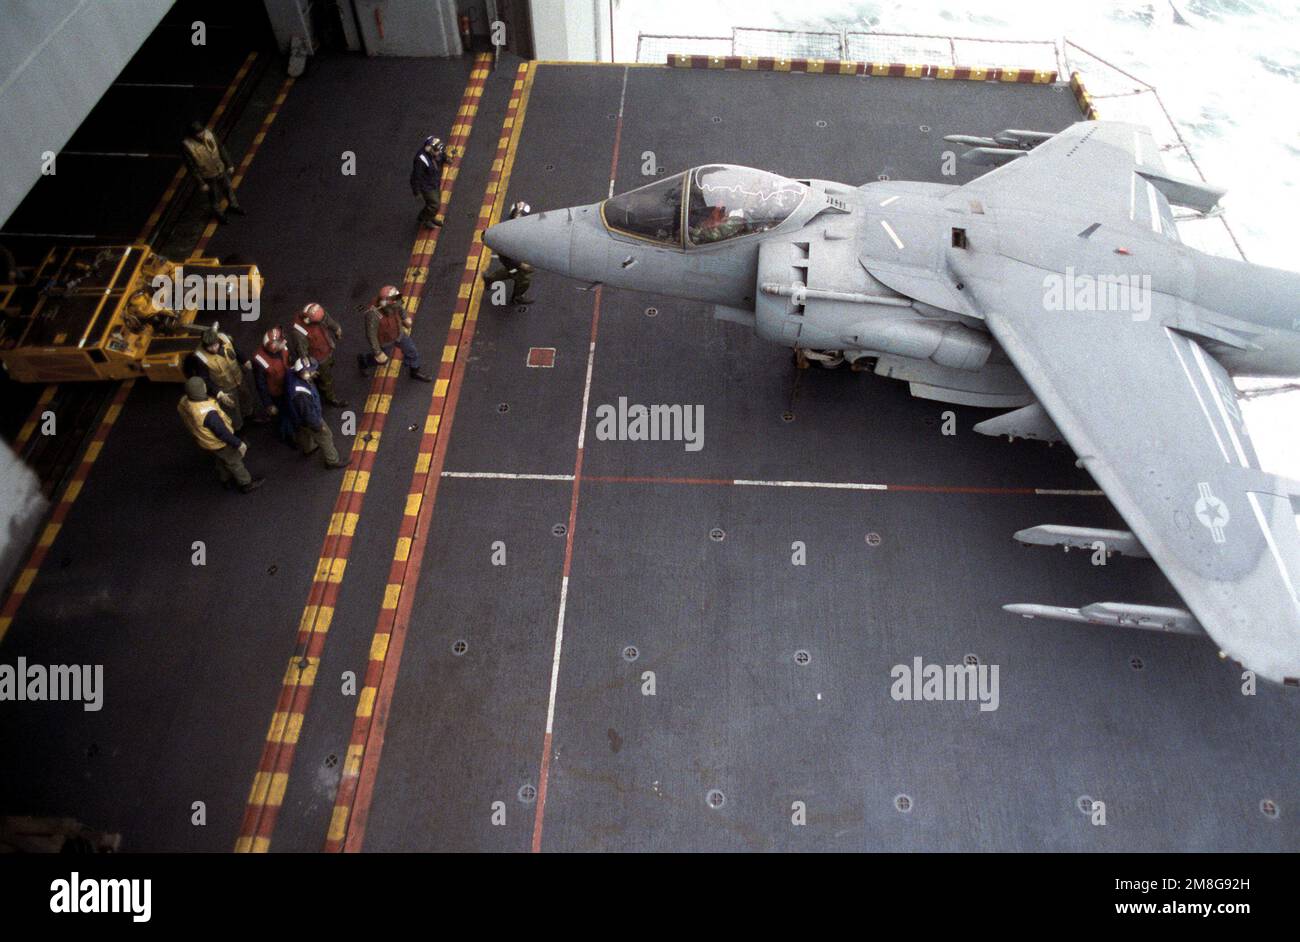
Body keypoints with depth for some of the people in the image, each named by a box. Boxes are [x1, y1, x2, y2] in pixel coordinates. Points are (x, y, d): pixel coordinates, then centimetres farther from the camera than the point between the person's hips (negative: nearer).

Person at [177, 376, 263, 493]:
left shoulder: (183, 402, -20)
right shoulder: (208, 413, -44)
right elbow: (222, 432, -31)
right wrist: (238, 444, -16)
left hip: (203, 440, 7)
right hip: (218, 443, -7)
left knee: (220, 460, 33)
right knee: (234, 462, 20)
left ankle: (226, 479, 57)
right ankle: (246, 484, 42)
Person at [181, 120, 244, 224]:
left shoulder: (208, 133, -19)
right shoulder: (186, 145, -30)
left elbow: (221, 148, -3)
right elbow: (192, 167, -21)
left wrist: (229, 164, 4)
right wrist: (201, 183, -16)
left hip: (221, 170, 4)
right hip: (208, 176, -4)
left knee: (228, 189, 27)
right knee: (214, 197, 19)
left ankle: (233, 206, 55)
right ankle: (218, 213, 47)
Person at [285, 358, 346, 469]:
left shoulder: (293, 374, -26)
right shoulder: (302, 395, -48)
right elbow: (308, 415, -31)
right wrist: (319, 426, -14)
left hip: (299, 413, 8)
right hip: (308, 419, -8)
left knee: (305, 433, 37)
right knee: (325, 437, 18)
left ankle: (308, 449, 67)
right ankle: (332, 461, 42)